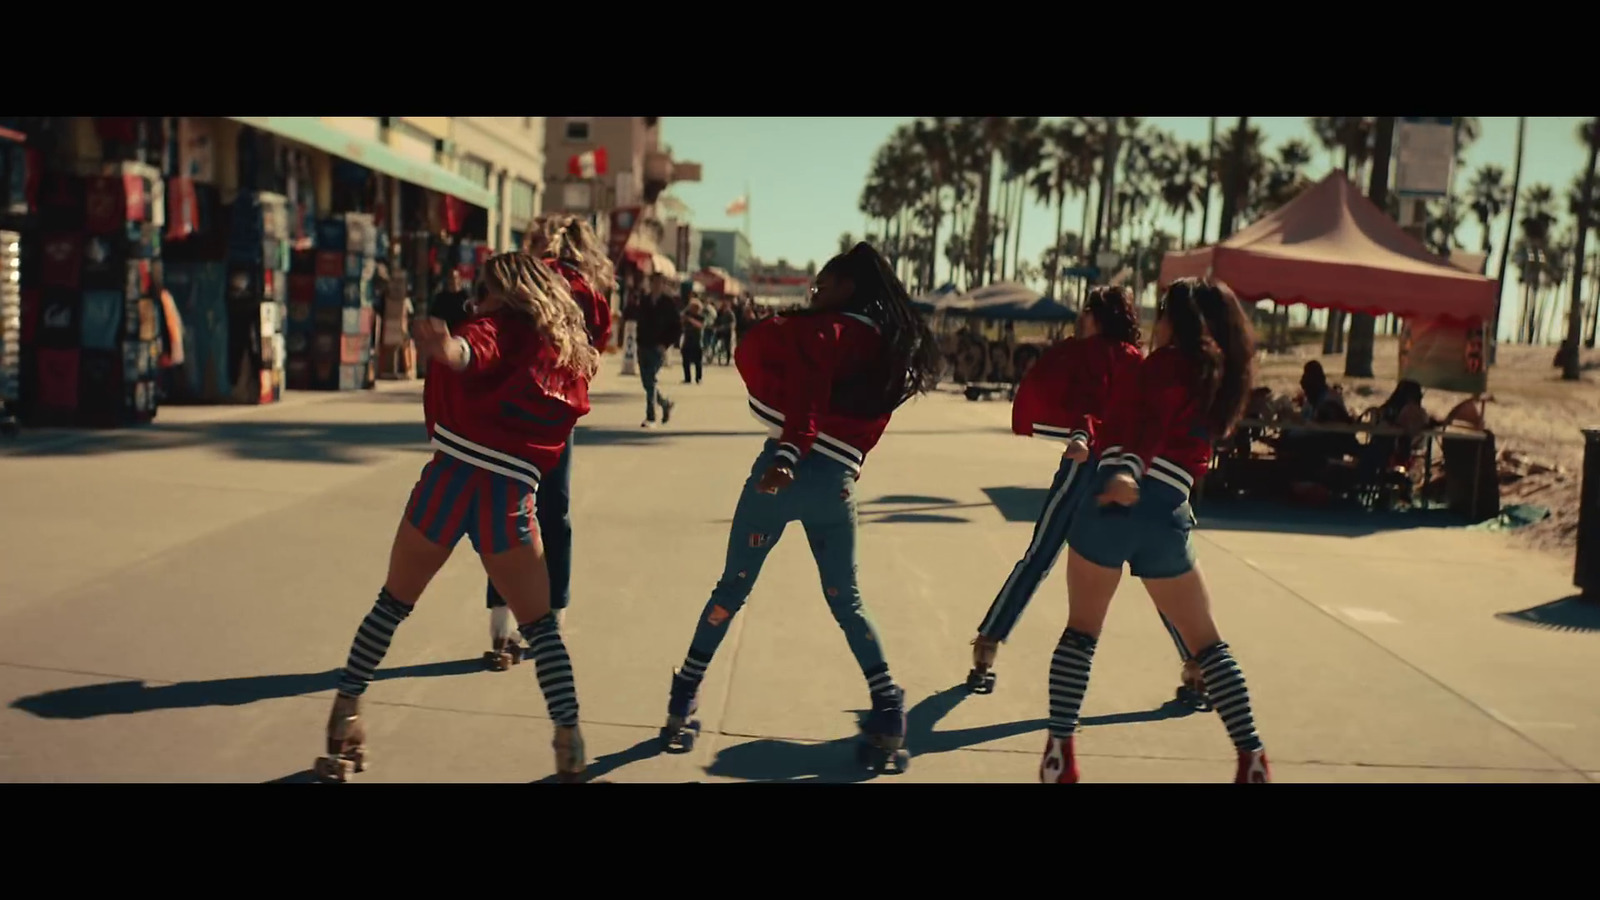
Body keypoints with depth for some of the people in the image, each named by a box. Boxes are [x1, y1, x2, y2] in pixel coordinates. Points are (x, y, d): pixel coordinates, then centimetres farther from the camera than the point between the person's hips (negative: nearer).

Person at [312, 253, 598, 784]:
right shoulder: (572, 357, 14)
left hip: (448, 481, -2)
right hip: (508, 498, 2)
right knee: (540, 626, 15)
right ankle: (569, 740, 4)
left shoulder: (500, 328, 2)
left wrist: (448, 349, -46)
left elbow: (473, 353, -23)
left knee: (392, 605, 18)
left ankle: (345, 716, 22)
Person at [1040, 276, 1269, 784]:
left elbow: (1153, 420, -18)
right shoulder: (1222, 377, 18)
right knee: (1206, 642, 15)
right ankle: (1251, 758, 12)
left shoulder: (1171, 361, 1)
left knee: (1080, 631, 7)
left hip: (1111, 500, -4)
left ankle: (1059, 752, 1)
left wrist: (1127, 470, -33)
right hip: (1165, 514, 5)